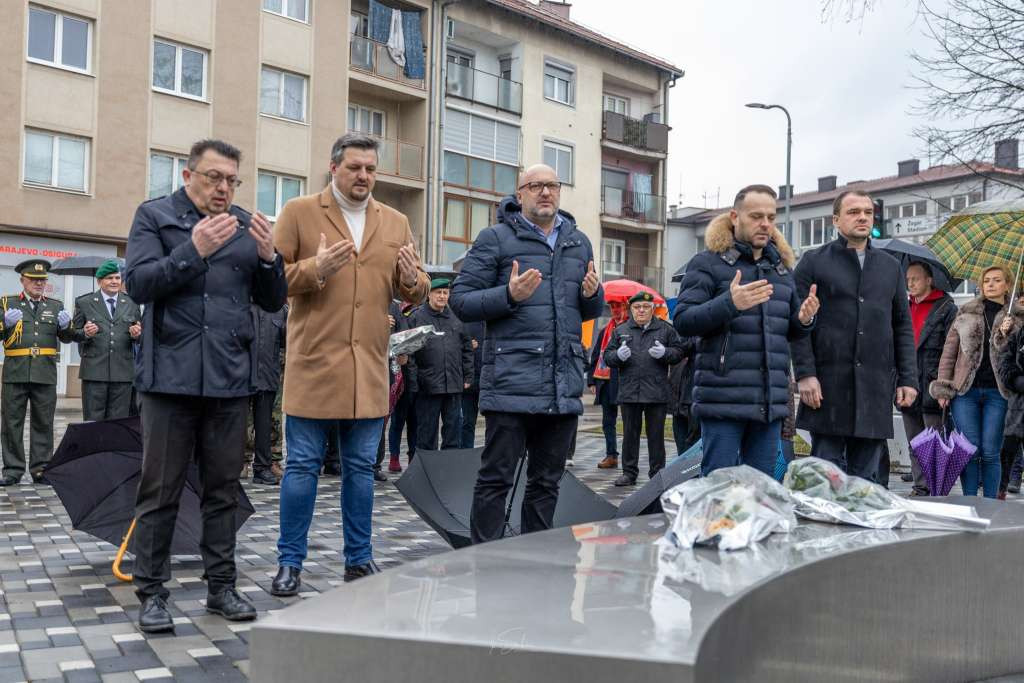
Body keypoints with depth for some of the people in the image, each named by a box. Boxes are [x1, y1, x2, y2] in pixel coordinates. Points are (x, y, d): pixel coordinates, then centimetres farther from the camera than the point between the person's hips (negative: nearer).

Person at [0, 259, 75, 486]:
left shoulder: (55, 306, 14)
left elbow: (66, 338, 8)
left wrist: (66, 325, -13)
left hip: (45, 375, 1)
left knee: (43, 423, 4)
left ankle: (40, 469, 11)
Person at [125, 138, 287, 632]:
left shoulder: (248, 226, 13)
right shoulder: (155, 216, 5)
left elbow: (273, 301, 11)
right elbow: (138, 283, -7)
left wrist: (268, 257, -7)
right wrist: (194, 250, -17)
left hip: (230, 377, 3)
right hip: (170, 374, -3)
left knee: (223, 488, 10)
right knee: (160, 489, 3)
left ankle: (221, 587, 20)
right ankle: (151, 592, 14)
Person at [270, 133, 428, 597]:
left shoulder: (396, 223, 14)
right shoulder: (299, 213, 3)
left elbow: (417, 292, 15)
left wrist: (411, 279, -8)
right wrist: (313, 270, -19)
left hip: (369, 371, 4)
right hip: (313, 366, -3)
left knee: (360, 468, 12)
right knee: (303, 467, 3)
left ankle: (359, 559, 23)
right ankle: (290, 562, 15)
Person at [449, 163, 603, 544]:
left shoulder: (579, 242, 17)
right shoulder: (496, 238, 1)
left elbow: (591, 312, 24)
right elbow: (461, 302, -4)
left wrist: (593, 294, 1)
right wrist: (509, 295, -19)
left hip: (565, 387, 6)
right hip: (511, 382, -5)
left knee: (547, 482, 13)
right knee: (496, 479, -1)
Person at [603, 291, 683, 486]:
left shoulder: (665, 329, 8)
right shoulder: (620, 331, 11)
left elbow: (678, 352, 6)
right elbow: (607, 356, 10)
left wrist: (664, 353, -13)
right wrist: (618, 356, -12)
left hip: (657, 393, -1)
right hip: (629, 392, 1)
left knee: (656, 435, 4)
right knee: (630, 434, 7)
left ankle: (657, 473, 13)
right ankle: (629, 472, 16)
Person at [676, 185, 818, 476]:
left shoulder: (782, 268, 19)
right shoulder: (708, 263, 0)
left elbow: (791, 332, 24)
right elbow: (683, 321, -8)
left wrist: (804, 320, -1)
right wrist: (730, 303, -24)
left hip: (771, 402, 6)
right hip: (723, 398, -6)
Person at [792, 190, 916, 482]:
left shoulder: (891, 266, 17)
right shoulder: (814, 262, 5)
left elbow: (903, 326, 16)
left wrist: (908, 378, 8)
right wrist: (805, 373, -12)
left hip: (876, 388, 4)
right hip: (828, 384, -3)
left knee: (866, 477, 7)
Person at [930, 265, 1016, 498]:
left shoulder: (1014, 317, 8)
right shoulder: (966, 313, 9)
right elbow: (949, 351, 9)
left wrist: (1005, 335, -17)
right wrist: (943, 388, 2)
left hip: (997, 393, 0)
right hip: (965, 391, 0)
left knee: (990, 452, 0)